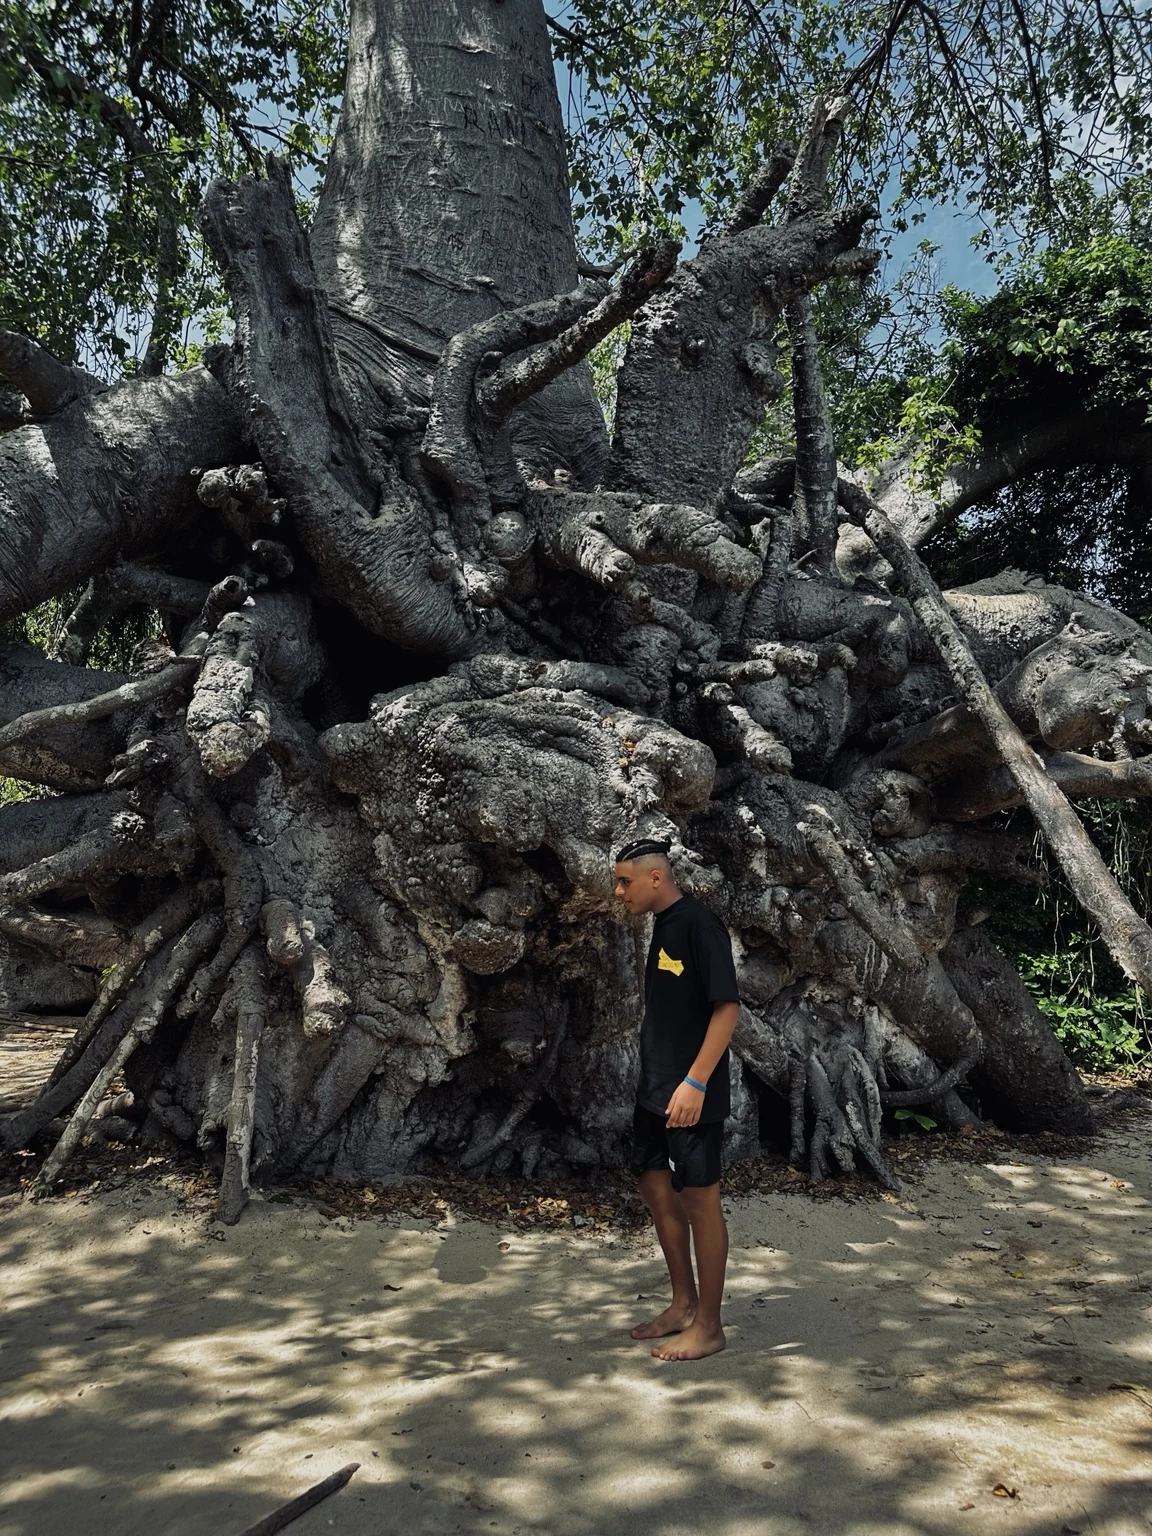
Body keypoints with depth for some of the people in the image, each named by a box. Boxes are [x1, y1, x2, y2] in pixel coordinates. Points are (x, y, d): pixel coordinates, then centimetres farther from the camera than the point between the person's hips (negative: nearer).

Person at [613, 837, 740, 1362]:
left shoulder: (699, 924, -17)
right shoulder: (662, 925, 10)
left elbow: (727, 1007, -20)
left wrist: (695, 1082, -23)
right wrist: (657, 1078, 18)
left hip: (691, 1094, -9)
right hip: (654, 1087, 9)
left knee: (700, 1200, 1)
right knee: (656, 1189, 15)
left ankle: (708, 1325, 15)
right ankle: (683, 1304, 31)